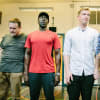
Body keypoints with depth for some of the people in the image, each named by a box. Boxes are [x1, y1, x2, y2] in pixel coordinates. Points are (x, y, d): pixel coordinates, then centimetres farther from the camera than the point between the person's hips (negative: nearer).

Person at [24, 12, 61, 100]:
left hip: (49, 72, -2)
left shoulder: (53, 35, 3)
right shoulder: (31, 35, 9)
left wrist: (58, 73, -5)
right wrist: (26, 72, 4)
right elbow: (27, 54, 9)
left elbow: (57, 54, 1)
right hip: (33, 72, 2)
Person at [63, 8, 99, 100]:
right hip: (74, 72, 0)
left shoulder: (94, 33, 6)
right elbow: (66, 53, 2)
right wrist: (67, 71, -5)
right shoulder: (70, 33, 5)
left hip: (89, 72, 1)